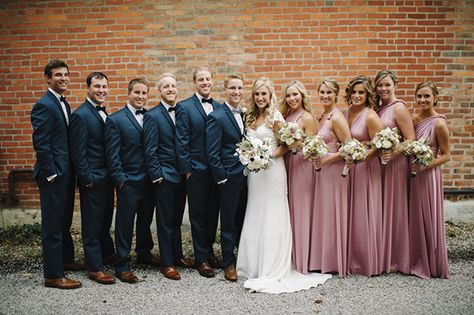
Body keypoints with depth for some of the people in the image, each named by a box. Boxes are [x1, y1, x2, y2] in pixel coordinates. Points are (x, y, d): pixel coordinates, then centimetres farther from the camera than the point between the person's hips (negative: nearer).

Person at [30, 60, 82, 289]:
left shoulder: (63, 104, 13)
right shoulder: (44, 105, -14)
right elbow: (41, 145, -18)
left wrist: (72, 171, 12)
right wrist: (52, 174, -17)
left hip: (66, 174, 9)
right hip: (53, 175, -9)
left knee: (64, 221, 20)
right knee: (52, 225, 0)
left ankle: (66, 259, 36)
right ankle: (53, 276, 10)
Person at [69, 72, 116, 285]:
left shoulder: (103, 113, 11)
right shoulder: (80, 115, -15)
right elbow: (78, 153, -17)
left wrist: (113, 174, 10)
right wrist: (88, 178, -17)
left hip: (106, 178, 8)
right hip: (92, 180, -8)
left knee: (105, 219, 22)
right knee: (92, 224, 3)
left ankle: (107, 253, 39)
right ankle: (94, 268, 13)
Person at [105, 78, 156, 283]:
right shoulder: (115, 120, -6)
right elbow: (112, 154, -8)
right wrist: (120, 179, -12)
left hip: (149, 180, 5)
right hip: (129, 181, -4)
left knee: (146, 220, 19)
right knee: (125, 224, 4)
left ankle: (144, 252, 39)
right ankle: (122, 266, 15)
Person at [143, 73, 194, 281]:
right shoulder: (152, 116, -8)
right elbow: (150, 150, -10)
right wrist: (157, 175, -13)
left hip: (181, 175, 5)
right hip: (164, 176, -5)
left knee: (177, 219, 17)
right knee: (165, 221, 5)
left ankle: (177, 256, 32)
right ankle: (167, 263, 16)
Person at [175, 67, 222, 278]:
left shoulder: (219, 107, 10)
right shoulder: (184, 107, -5)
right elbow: (181, 142, -8)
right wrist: (187, 170, -11)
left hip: (217, 171, 4)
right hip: (196, 171, -4)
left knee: (213, 213, 14)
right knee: (198, 216, 6)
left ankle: (209, 251, 31)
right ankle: (202, 259, 18)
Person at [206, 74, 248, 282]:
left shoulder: (246, 114, 10)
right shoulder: (217, 117, -11)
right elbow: (212, 153, -12)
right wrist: (221, 177, -14)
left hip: (247, 175, 6)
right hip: (229, 177, -6)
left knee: (244, 219, 16)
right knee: (229, 221, 5)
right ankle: (229, 263, 19)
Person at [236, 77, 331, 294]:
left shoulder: (275, 117, -8)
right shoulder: (250, 117, 13)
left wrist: (269, 156, -16)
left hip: (271, 170, -7)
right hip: (254, 171, 7)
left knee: (271, 218, -2)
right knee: (254, 217, 10)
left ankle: (272, 272, 6)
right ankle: (254, 266, 22)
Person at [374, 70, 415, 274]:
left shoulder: (399, 107, -9)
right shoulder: (378, 108, 12)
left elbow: (411, 139, -14)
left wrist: (393, 153, -27)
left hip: (395, 163, -7)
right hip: (379, 163, 7)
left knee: (394, 209, 1)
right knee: (381, 209, 11)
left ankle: (396, 259, 15)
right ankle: (383, 255, 22)